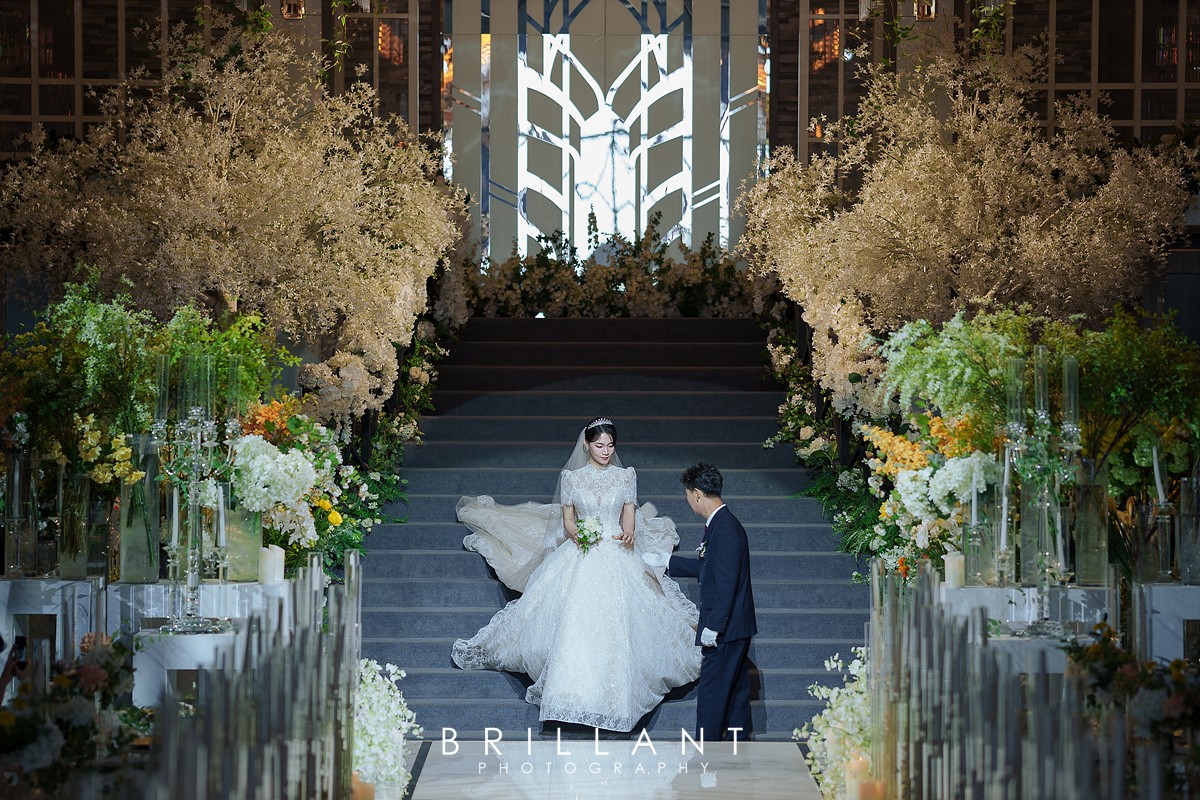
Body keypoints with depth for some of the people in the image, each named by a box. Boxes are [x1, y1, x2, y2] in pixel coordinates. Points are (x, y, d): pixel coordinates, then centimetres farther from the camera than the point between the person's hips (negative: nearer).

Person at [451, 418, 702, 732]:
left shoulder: (626, 476, 6)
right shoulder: (571, 477, 4)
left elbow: (629, 518, 7)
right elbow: (567, 519, 6)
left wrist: (628, 535, -16)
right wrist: (575, 535, -17)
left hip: (617, 559, 1)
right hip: (579, 558, -1)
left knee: (616, 628, -4)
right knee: (573, 626, -9)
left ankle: (614, 693, 8)